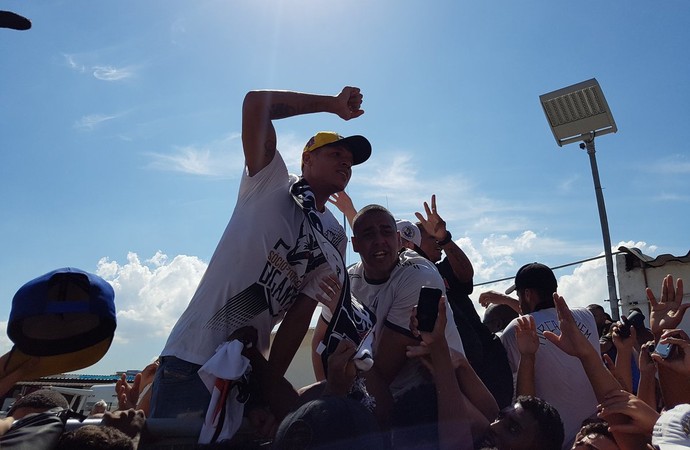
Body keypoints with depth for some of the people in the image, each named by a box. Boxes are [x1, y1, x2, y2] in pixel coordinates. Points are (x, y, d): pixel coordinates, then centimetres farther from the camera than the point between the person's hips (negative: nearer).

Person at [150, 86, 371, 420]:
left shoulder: (335, 240, 9)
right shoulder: (271, 183, 0)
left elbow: (300, 315, 3)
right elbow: (255, 103, -12)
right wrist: (334, 104, -4)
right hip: (193, 355, -4)